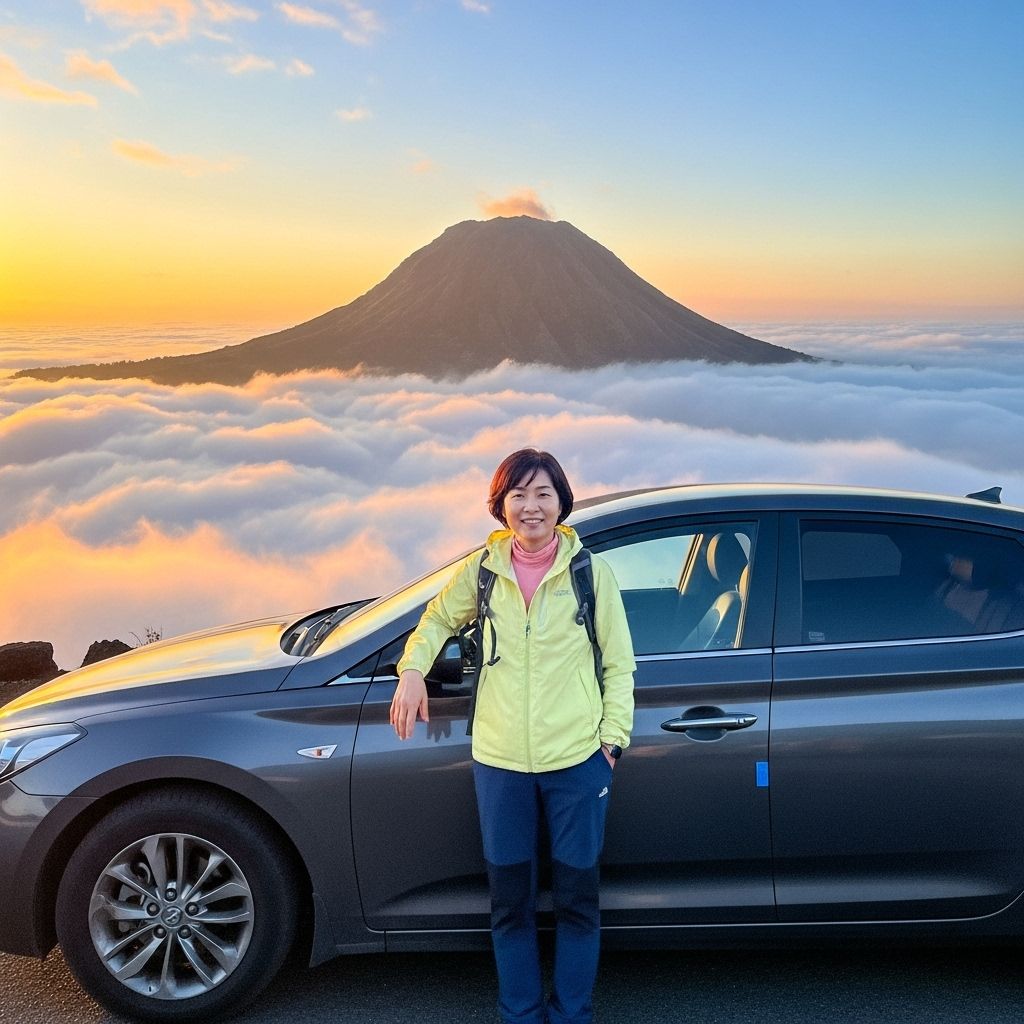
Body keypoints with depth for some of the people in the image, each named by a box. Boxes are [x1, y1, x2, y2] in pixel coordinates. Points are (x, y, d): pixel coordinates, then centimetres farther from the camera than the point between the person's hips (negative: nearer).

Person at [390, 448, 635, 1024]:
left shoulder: (591, 572, -2)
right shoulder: (483, 571, 2)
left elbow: (619, 663, 3)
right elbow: (438, 620, 17)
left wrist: (613, 736, -3)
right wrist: (413, 670, -2)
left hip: (577, 760, -1)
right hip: (499, 760, 2)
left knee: (577, 897, 9)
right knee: (510, 899, 12)